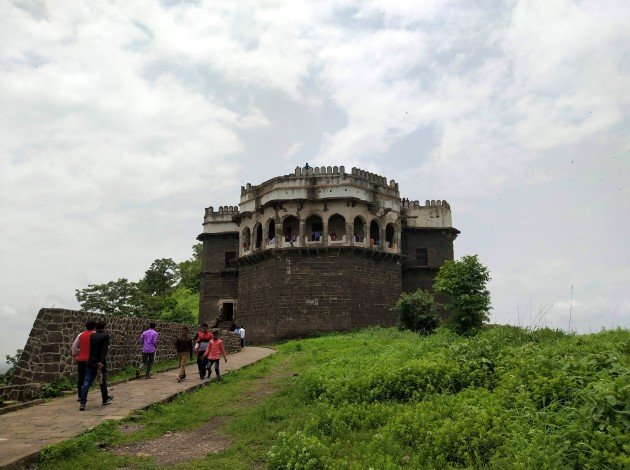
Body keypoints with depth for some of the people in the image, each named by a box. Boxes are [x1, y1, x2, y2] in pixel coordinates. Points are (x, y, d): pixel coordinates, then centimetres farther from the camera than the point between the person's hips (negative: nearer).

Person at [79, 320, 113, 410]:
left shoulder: (92, 336, 6)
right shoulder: (105, 336, -9)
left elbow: (91, 349, 16)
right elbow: (104, 351, -17)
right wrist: (101, 362, -19)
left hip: (90, 362, 4)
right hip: (100, 362, -4)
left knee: (87, 383, 0)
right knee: (102, 381, 14)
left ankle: (82, 403, -9)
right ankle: (105, 399, 30)